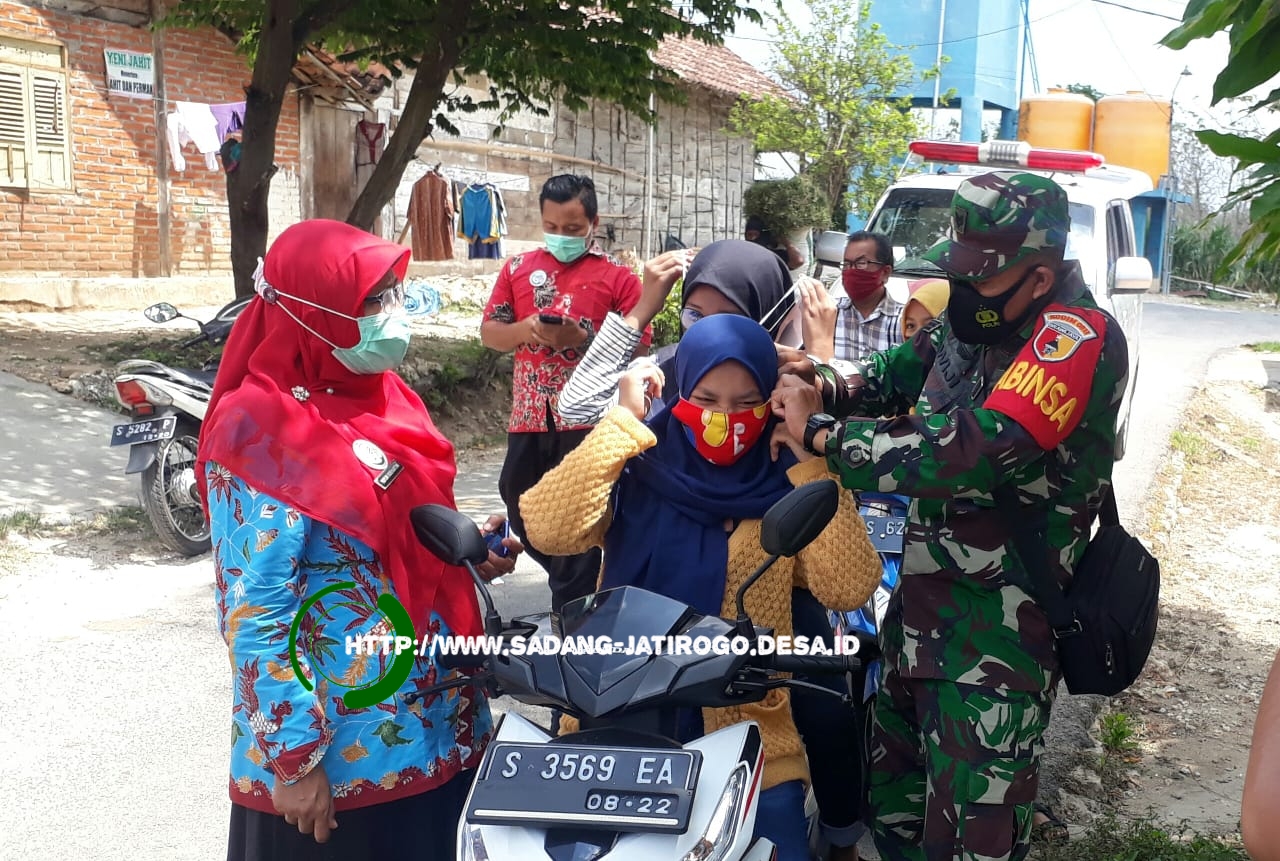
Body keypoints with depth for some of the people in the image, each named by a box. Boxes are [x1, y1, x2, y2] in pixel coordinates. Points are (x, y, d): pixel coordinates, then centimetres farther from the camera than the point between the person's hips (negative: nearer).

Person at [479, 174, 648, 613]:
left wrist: (582, 339, -19)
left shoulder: (618, 276, 0)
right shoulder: (518, 268, 11)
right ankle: (578, 590, 37)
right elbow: (489, 331, 10)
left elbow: (637, 347, -4)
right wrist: (526, 330, -11)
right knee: (522, 512, 14)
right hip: (528, 416, 5)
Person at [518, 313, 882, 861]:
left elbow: (848, 588, -15)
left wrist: (811, 454, -14)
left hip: (748, 737, 1)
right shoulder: (638, 467, -2)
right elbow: (548, 529, -20)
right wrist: (624, 420, -16)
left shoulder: (788, 486, 0)